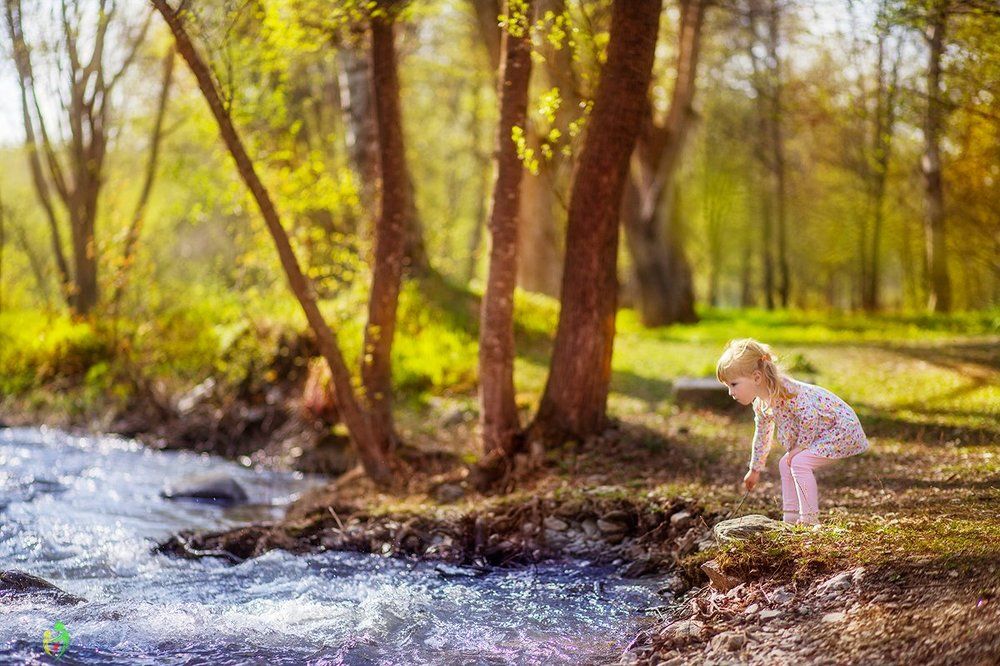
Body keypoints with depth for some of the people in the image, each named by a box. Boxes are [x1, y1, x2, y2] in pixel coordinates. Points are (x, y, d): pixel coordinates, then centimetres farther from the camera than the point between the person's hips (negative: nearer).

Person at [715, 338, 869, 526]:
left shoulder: (785, 391, -28)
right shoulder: (760, 405, 2)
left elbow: (809, 417, -34)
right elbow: (762, 437, 18)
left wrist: (799, 447, -21)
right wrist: (755, 469, 28)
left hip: (841, 428, -10)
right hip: (823, 433, 10)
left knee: (799, 462, -21)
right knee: (786, 464, 11)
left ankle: (809, 520, -16)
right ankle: (791, 518, 17)